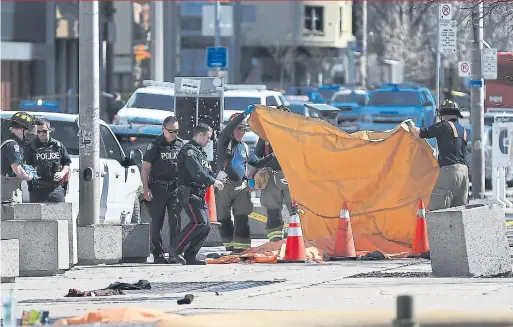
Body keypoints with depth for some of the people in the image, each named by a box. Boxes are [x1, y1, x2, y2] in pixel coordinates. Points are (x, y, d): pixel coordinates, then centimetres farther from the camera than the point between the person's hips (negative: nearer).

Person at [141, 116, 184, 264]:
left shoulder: (180, 144, 9)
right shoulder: (155, 145, -2)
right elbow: (145, 168, -2)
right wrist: (146, 189, -9)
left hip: (175, 188, 2)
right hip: (158, 188, -2)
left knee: (175, 220, -6)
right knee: (156, 222, 2)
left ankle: (175, 254, -4)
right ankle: (158, 254, 7)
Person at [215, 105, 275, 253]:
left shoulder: (245, 148, 20)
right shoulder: (223, 142, 5)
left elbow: (257, 164, 27)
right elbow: (228, 129, -15)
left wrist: (271, 156, 12)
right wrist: (245, 114, -23)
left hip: (241, 188, 3)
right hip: (224, 187, -3)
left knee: (242, 219, -10)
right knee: (224, 219, 3)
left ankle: (241, 247, -12)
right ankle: (230, 245, 16)